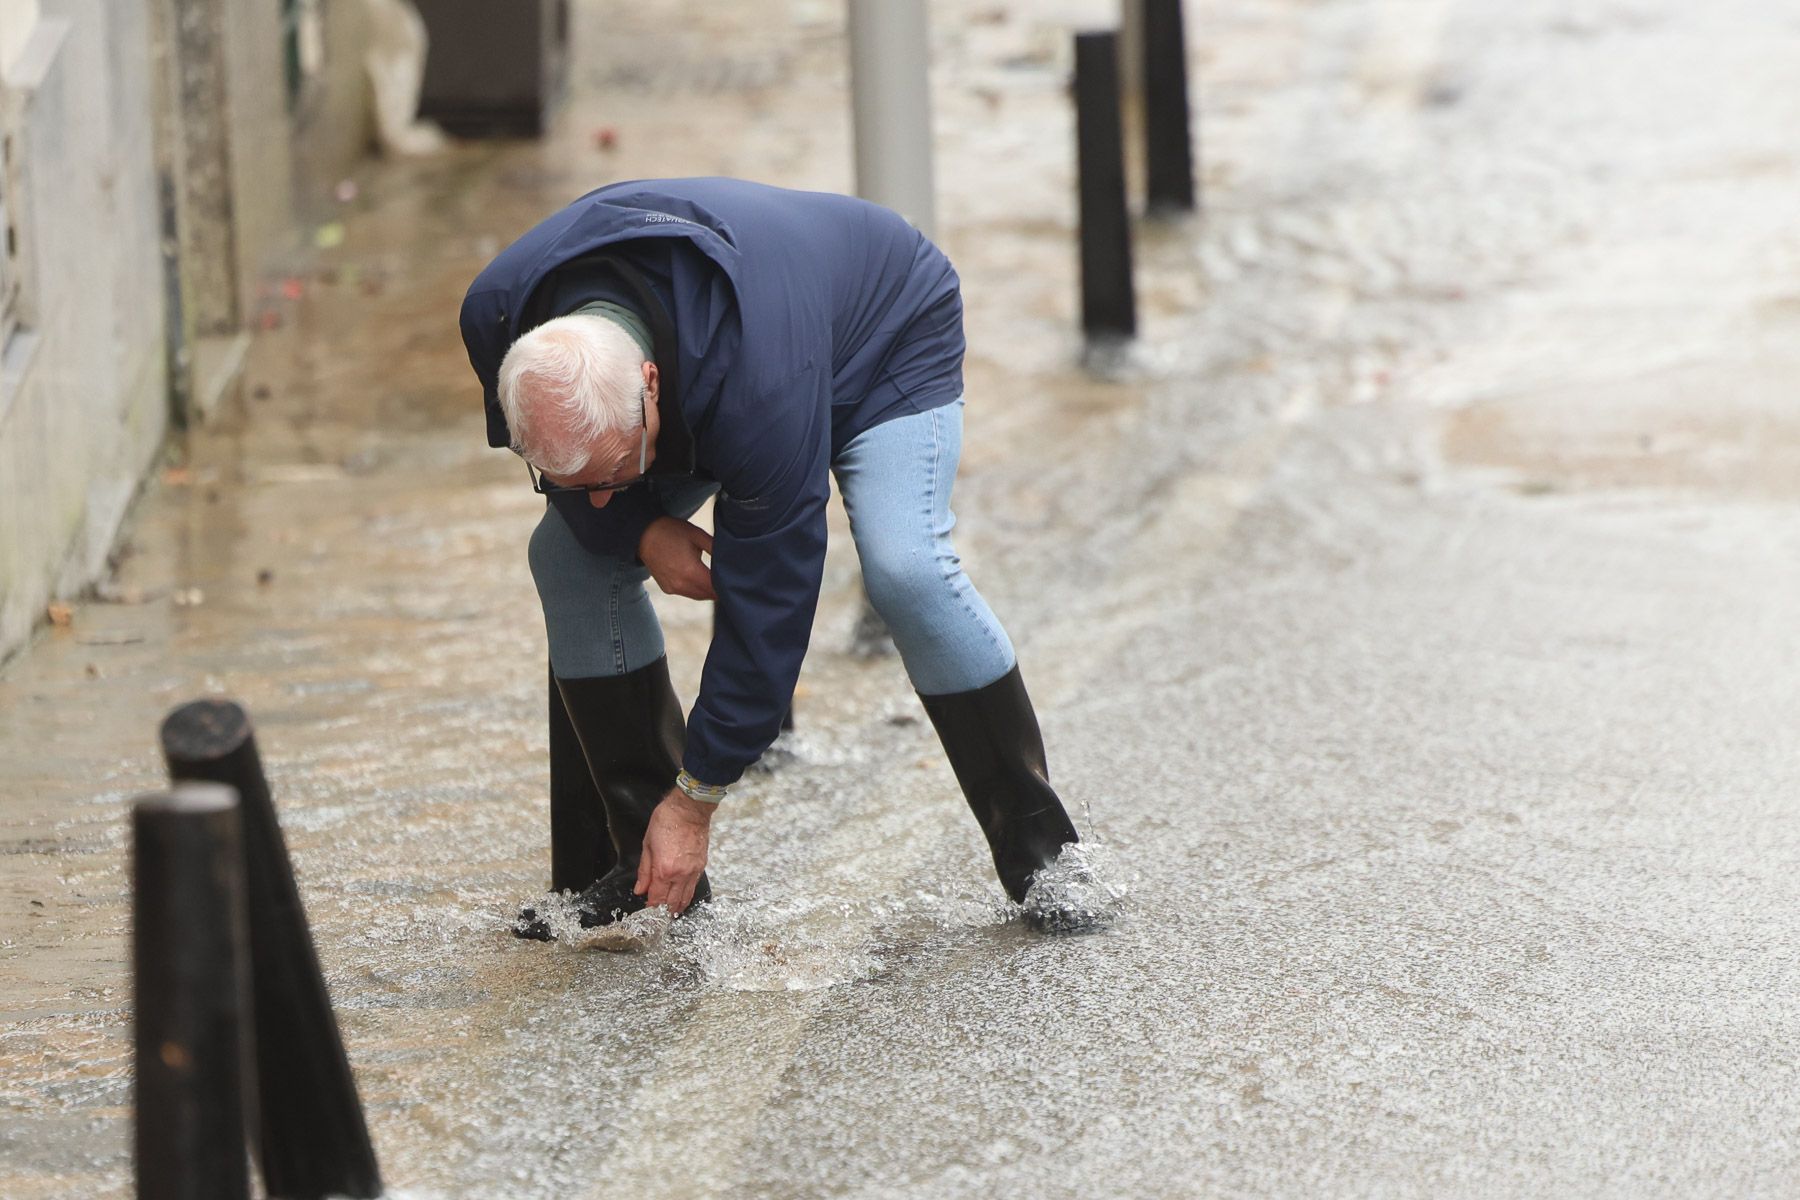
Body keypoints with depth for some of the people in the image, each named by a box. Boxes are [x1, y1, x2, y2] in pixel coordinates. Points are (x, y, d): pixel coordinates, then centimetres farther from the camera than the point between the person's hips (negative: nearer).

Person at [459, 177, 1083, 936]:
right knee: (570, 553, -11)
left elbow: (765, 596, -36)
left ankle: (1036, 849, -15)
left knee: (905, 567, -30)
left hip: (884, 334, -6)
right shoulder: (498, 319, -33)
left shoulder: (756, 385, -47)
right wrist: (640, 530, -28)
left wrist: (695, 801, -29)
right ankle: (641, 863, -3)